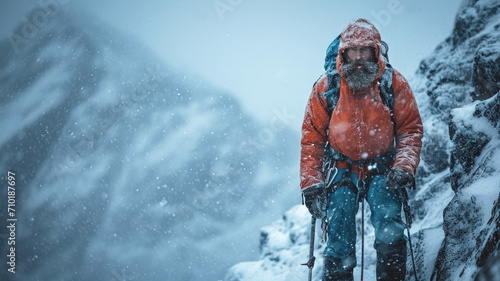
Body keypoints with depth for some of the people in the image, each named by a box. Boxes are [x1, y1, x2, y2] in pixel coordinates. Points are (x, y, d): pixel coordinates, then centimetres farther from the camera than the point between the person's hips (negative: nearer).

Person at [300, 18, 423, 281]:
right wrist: (311, 184, -4)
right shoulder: (326, 87, -6)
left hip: (382, 170, 0)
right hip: (342, 171, 1)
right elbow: (311, 137, 1)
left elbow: (410, 128, 0)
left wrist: (404, 166, -16)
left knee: (390, 231, -19)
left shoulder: (394, 83, -7)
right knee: (339, 241, -7)